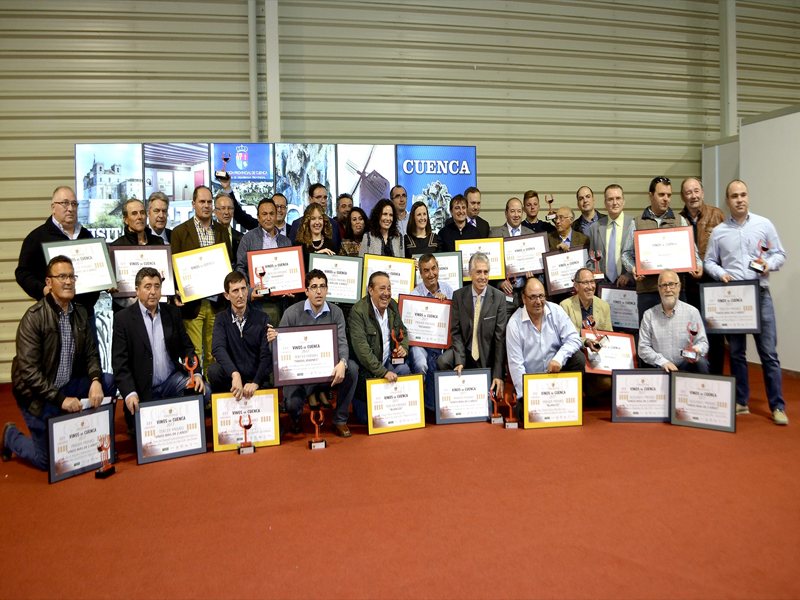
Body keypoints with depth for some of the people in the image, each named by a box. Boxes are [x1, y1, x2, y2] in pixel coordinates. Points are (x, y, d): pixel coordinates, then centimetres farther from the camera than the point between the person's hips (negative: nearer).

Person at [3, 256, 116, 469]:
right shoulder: (34, 317, -18)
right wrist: (60, 399, -26)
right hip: (38, 395, -5)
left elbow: (91, 353, 2)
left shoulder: (80, 313, 1)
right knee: (48, 461, 0)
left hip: (68, 386, 5)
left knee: (108, 381, -20)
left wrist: (95, 381, -18)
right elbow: (28, 370, -21)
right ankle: (11, 436, 31)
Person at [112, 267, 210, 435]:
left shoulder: (173, 312, 7)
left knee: (204, 392, -22)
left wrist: (196, 373, -10)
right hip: (143, 390, -3)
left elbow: (187, 347, 8)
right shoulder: (123, 319, -4)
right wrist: (130, 393, -21)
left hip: (173, 380, 3)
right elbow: (120, 362, -8)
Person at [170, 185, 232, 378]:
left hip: (216, 302, 3)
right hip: (192, 303, -3)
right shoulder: (180, 231, 2)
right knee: (193, 353, -2)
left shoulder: (222, 231, 12)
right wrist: (176, 295, -12)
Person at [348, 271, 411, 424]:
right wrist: (383, 372, -29)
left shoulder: (393, 305, 4)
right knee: (366, 417, -8)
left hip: (389, 361, 6)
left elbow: (403, 332, 16)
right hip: (367, 370, -6)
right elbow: (361, 347, -24)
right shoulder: (358, 311, -18)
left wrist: (403, 348, -8)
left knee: (404, 369, -26)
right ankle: (357, 398, 26)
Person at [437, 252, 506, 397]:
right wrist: (460, 360, -18)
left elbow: (500, 337, -9)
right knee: (442, 362, -26)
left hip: (487, 357, -1)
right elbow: (455, 331, -2)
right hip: (465, 352, 1)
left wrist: (498, 374, -15)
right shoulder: (458, 295, -1)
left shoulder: (498, 297, -6)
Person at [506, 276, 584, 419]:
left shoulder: (556, 311, -3)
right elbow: (516, 363, -11)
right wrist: (524, 395, -16)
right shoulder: (514, 323, -10)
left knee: (578, 358, -22)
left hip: (556, 370, 3)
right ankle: (520, 403, 12)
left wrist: (559, 358, -28)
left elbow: (573, 339, -8)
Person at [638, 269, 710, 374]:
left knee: (700, 362, -30)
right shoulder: (649, 315, 6)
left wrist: (696, 350, -19)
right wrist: (663, 362, -12)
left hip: (686, 365, 2)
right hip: (659, 368, -1)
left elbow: (703, 342, 5)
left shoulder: (692, 312, 6)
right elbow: (643, 348, 3)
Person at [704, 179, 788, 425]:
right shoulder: (718, 232, 8)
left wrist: (770, 263, -12)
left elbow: (780, 253, 8)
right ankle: (741, 402, 19)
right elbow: (709, 261, 10)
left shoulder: (764, 225, 5)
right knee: (736, 353, 9)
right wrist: (720, 273, -8)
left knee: (769, 353, -3)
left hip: (759, 294, -1)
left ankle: (778, 406, 6)